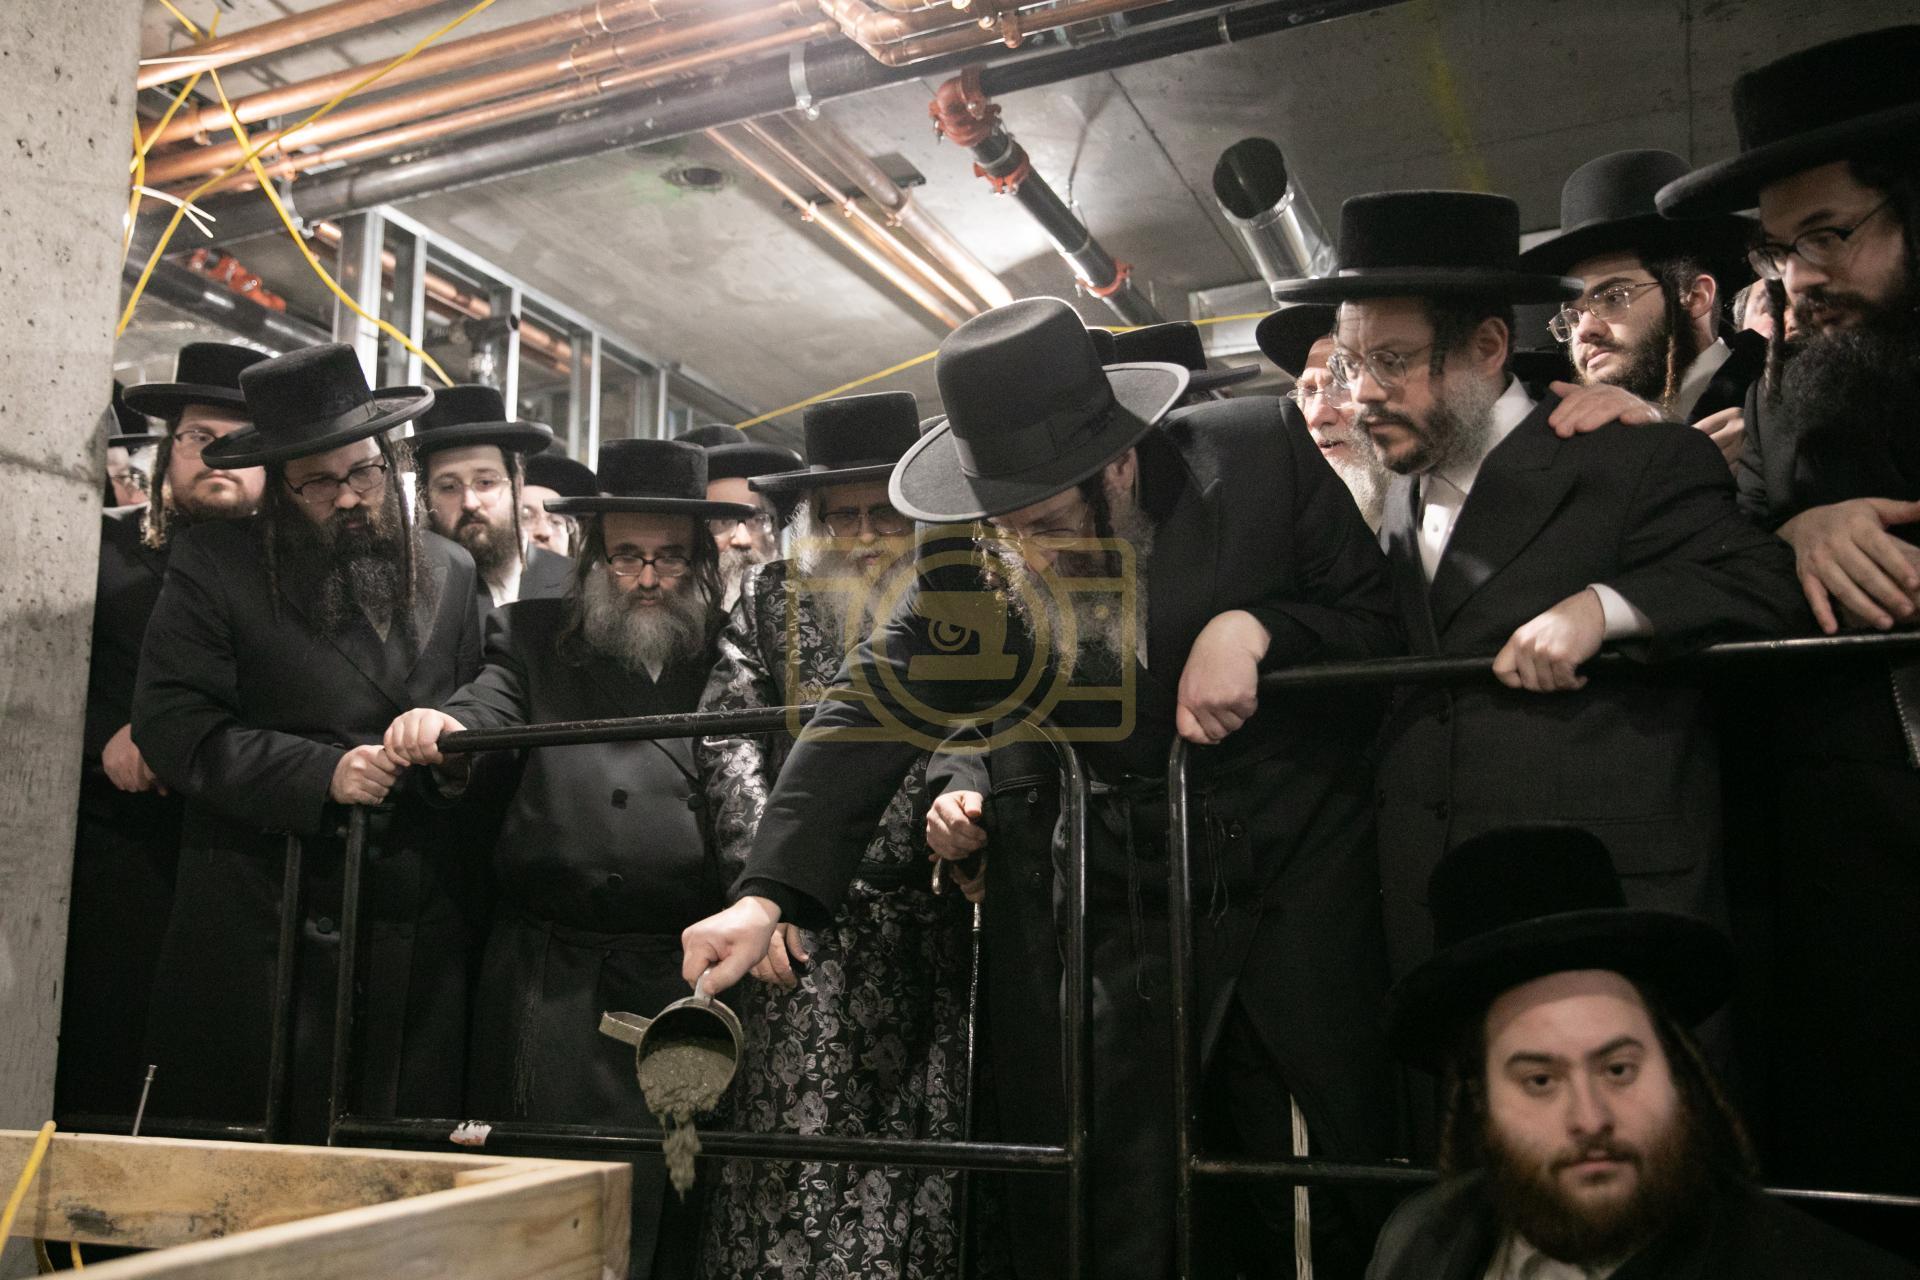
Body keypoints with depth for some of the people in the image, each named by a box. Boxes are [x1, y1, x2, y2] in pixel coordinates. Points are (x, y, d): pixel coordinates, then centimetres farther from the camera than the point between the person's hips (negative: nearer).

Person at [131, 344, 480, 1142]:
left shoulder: (451, 573, 11)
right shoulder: (214, 562, 0)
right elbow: (170, 727, -7)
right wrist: (323, 771, -15)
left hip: (416, 922, 3)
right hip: (260, 921, -3)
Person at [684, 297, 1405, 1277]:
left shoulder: (1260, 458, -14)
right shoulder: (972, 560, -10)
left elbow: (1382, 619, -4)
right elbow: (870, 715, -13)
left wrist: (1252, 626, -24)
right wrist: (765, 895, -23)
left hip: (1308, 863, -1)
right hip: (1138, 893, 1)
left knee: (1370, 1146, 11)